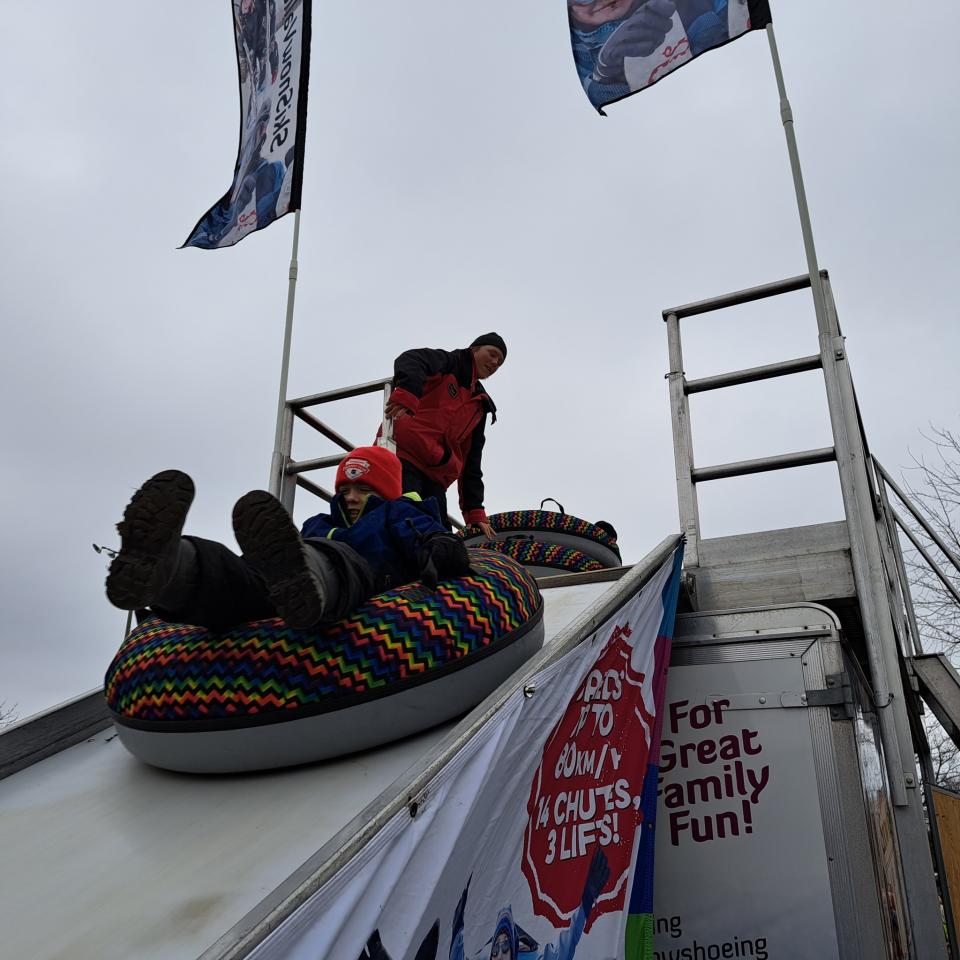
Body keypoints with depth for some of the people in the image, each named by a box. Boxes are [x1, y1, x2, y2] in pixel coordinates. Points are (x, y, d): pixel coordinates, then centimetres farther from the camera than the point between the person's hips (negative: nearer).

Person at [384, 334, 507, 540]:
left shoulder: (480, 406, 28)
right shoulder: (448, 363, 12)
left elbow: (471, 462, 25)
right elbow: (411, 360, -12)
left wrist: (475, 511, 16)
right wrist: (405, 396, -34)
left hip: (436, 475, 7)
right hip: (404, 455, -7)